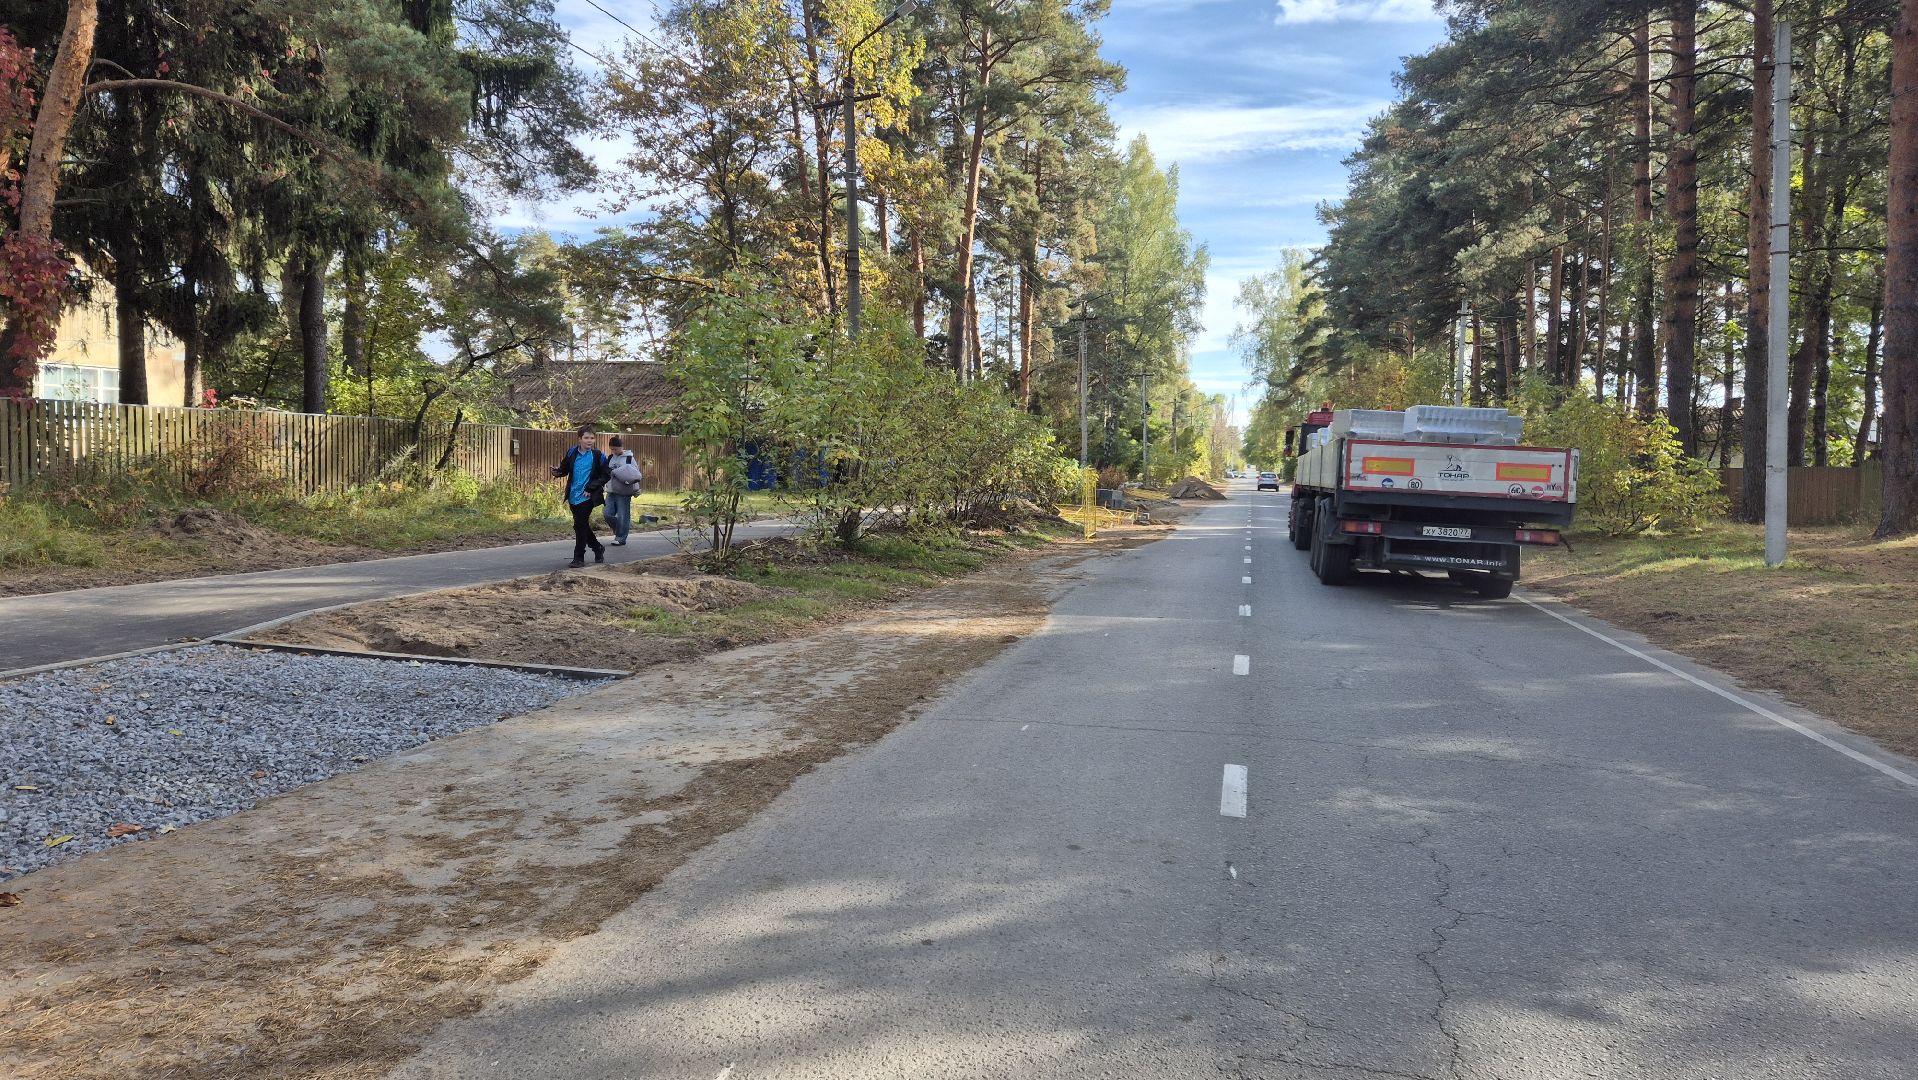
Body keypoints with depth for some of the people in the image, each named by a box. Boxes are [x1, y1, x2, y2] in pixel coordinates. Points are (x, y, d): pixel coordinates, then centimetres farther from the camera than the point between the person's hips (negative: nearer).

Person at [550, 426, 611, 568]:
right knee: (582, 525, 13)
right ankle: (598, 548, 35)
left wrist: (590, 488, -12)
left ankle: (579, 558, 2)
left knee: (580, 525, -8)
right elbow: (565, 470, 9)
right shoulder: (572, 453, 3)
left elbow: (606, 475, -4)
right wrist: (557, 472, -15)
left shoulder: (598, 456, -7)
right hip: (574, 496, 5)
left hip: (587, 497, -4)